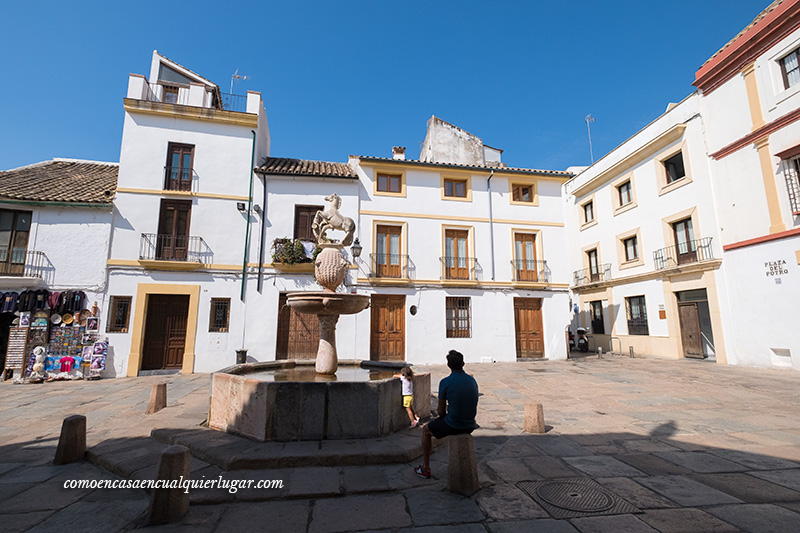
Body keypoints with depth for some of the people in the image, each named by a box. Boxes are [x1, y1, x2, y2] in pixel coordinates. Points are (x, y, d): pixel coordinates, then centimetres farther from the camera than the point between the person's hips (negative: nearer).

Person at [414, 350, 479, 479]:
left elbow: (441, 411, -8)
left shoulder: (445, 382, -15)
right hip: (470, 426, 6)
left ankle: (425, 468, 28)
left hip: (452, 425, -5)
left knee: (426, 430, 23)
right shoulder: (472, 380, 2)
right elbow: (474, 408, 13)